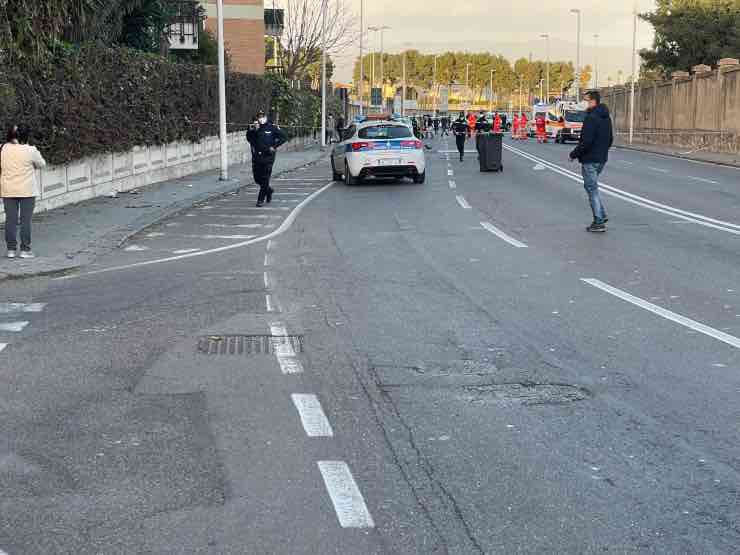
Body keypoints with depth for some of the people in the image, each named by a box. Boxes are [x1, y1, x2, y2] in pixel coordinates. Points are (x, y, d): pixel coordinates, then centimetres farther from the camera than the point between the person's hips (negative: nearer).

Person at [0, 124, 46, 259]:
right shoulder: (30, 151, -11)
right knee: (25, 220, 3)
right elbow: (41, 164, 4)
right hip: (27, 191, -3)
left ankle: (11, 249, 10)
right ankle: (25, 249, 5)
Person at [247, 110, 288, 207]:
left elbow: (283, 137, 0)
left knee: (265, 178, -6)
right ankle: (268, 190, 34)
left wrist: (274, 146, -5)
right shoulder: (254, 128, 8)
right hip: (256, 156, 4)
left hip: (268, 156, -4)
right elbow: (249, 138, -5)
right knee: (257, 178, 7)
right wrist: (253, 130, -19)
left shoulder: (272, 128, -1)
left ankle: (261, 199, 2)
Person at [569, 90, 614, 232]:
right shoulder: (606, 118, 11)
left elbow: (586, 141, -24)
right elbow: (610, 139, 19)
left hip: (590, 160, -9)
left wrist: (574, 154, -12)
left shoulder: (591, 118, -19)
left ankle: (599, 223, 0)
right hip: (602, 159, 9)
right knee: (592, 186, 22)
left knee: (592, 189, -2)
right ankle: (601, 215, 18)